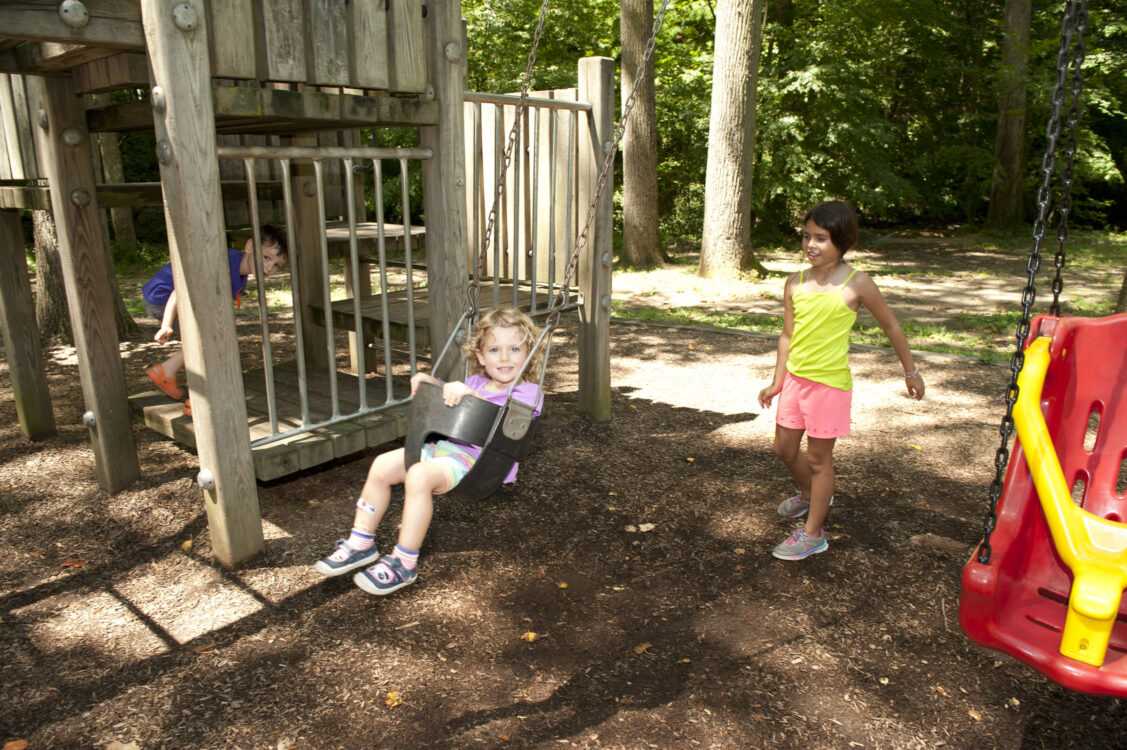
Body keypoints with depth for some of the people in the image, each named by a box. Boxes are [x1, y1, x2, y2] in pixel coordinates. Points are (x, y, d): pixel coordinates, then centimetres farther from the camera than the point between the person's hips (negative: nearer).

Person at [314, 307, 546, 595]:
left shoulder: (529, 393, -1)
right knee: (382, 465, -9)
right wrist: (429, 382, 12)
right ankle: (361, 543, 4)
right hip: (442, 445, 8)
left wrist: (468, 393, -28)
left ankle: (404, 563, -19)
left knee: (419, 476, -31)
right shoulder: (476, 382, 21)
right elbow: (450, 398, 33)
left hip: (477, 460, -8)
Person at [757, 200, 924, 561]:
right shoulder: (796, 283, 1)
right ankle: (809, 495, 47)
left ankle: (813, 533, 20)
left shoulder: (856, 284, -12)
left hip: (830, 382, -5)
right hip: (795, 378, 6)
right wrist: (777, 382, 8)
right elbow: (788, 334, 7)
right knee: (784, 448, 17)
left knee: (818, 457, 5)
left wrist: (910, 372, 6)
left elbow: (891, 326, -1)